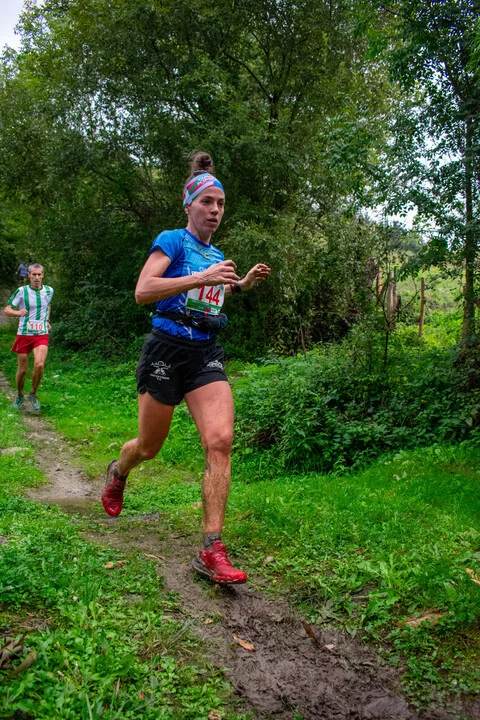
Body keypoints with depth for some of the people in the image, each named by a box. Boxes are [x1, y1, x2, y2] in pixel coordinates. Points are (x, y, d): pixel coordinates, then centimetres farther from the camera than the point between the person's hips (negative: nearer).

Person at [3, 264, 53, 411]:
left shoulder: (49, 290, 3)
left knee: (39, 365, -19)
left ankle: (33, 394, 5)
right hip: (24, 334, -1)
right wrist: (18, 312, -25)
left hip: (42, 334, 1)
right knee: (22, 370, 5)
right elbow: (7, 310, -5)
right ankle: (19, 396, 31)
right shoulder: (21, 291, -7)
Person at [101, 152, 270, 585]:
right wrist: (202, 278, -24)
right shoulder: (173, 240, -3)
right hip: (167, 350, -4)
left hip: (206, 354, 5)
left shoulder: (216, 255, 16)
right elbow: (143, 291, -17)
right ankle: (117, 473, 47)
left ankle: (212, 550, -11)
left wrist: (242, 284, 14)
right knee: (149, 448, 9)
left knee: (221, 441, -15)